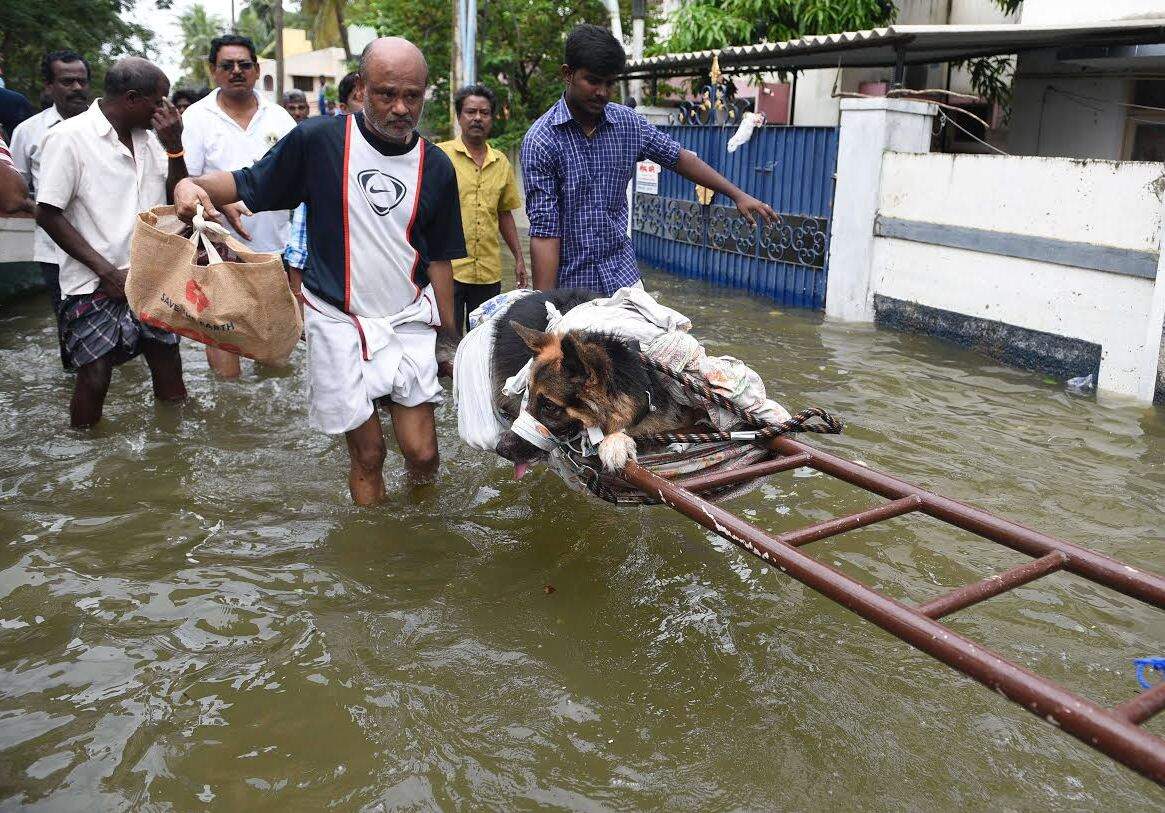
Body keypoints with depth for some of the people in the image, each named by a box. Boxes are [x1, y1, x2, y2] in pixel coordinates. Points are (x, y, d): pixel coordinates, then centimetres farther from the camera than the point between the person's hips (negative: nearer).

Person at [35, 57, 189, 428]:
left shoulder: (151, 137, 6)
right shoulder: (69, 137, -9)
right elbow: (48, 214, -9)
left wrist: (174, 147, -5)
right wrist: (107, 271, -14)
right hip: (97, 286, -5)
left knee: (169, 366, 9)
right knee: (95, 376, -2)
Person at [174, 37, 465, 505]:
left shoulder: (437, 168, 2)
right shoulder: (318, 140, -6)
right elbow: (248, 184, 3)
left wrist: (449, 334, 11)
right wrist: (194, 185, -19)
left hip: (409, 321, 2)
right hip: (338, 320, -2)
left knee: (422, 454, 0)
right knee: (368, 456, 4)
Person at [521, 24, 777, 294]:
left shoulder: (628, 123, 1)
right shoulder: (541, 140, -13)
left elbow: (678, 157, 15)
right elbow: (544, 230, -17)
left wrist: (737, 194, 16)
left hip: (622, 275, 4)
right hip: (570, 284, -4)